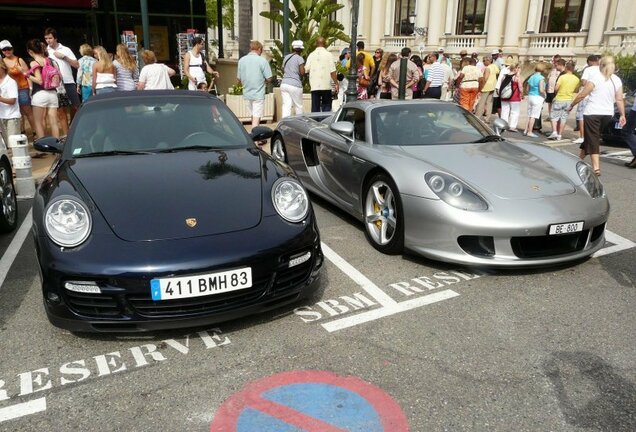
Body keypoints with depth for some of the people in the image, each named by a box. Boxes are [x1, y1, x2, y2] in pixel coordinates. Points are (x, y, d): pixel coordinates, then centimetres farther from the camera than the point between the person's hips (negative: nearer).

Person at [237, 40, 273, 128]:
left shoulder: (241, 60, 2)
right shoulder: (262, 60, -10)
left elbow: (239, 79, 8)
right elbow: (269, 79, -10)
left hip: (247, 94, 5)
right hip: (258, 94, -5)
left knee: (253, 116, 19)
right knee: (256, 118, -2)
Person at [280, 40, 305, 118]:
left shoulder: (286, 57, 13)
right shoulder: (299, 58, -6)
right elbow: (302, 72, -15)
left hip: (284, 84, 5)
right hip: (295, 85, -5)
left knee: (286, 106, 0)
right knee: (298, 106, 8)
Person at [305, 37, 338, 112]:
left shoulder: (311, 55, 4)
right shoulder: (328, 54, -2)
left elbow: (306, 70, 0)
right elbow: (332, 72, -6)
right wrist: (337, 83, 2)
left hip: (314, 86, 2)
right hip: (326, 86, -2)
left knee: (315, 108, 5)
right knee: (326, 107, 6)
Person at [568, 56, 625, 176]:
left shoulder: (595, 78, -9)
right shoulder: (617, 80, 6)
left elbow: (581, 95, -9)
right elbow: (619, 100, 4)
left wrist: (571, 105, 4)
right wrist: (622, 115, 8)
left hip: (592, 113, -5)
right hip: (608, 114, 5)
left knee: (593, 139, -3)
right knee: (592, 136, 21)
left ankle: (596, 168, -11)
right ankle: (581, 157, 36)